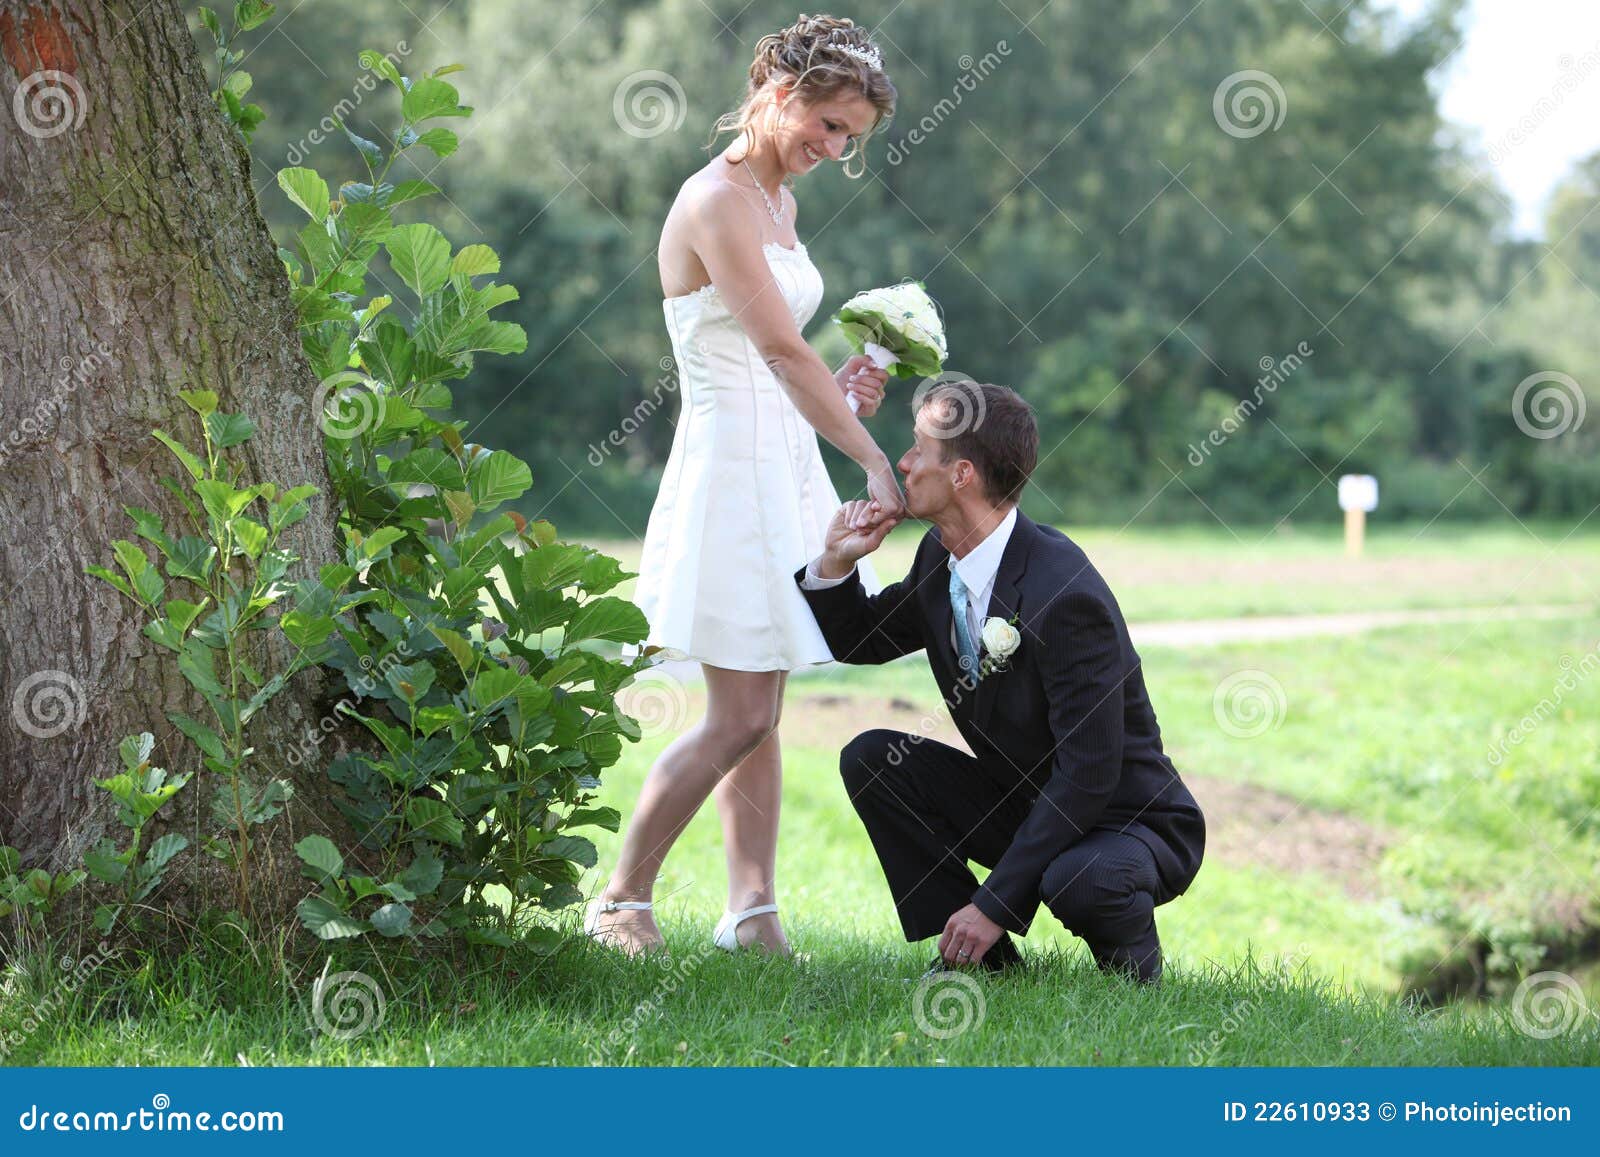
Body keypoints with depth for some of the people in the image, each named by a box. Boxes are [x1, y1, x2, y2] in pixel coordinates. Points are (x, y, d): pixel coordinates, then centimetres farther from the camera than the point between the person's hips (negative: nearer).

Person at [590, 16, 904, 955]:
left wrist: (836, 389, 2)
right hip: (730, 464, -9)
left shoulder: (779, 203, 14)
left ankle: (753, 910, 14)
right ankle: (624, 898, 6)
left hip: (786, 466, 9)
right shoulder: (715, 201, -15)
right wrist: (877, 463, -24)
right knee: (741, 719, -6)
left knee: (764, 713, 9)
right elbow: (783, 351, -22)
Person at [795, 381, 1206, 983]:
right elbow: (861, 640, 15)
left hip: (1127, 824, -8)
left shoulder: (1066, 594, -28)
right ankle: (978, 955, -2)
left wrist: (996, 903, -28)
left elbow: (1088, 774, -29)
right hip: (1025, 806, 8)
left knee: (1077, 882, -39)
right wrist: (837, 562, -8)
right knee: (870, 758, -7)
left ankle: (1130, 955, -3)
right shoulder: (939, 559, -3)